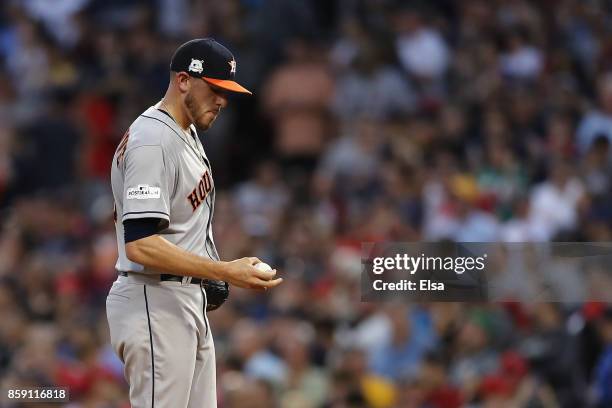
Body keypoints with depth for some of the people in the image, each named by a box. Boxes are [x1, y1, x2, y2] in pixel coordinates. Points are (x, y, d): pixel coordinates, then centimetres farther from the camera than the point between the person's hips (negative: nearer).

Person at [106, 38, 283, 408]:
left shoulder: (187, 132, 15)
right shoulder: (152, 141, -18)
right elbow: (139, 245, -26)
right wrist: (226, 273, -28)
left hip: (189, 303, 10)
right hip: (155, 304, -10)